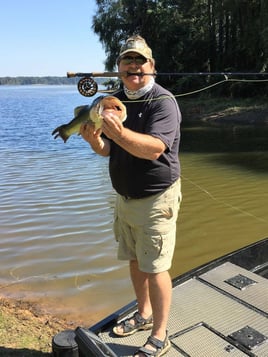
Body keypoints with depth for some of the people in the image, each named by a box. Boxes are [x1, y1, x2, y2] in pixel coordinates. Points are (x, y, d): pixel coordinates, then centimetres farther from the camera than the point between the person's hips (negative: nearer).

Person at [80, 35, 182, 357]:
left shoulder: (162, 101, -16)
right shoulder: (115, 100, 7)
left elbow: (154, 148, -31)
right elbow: (107, 150, 6)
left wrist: (120, 133, -47)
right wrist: (94, 139, -16)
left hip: (156, 200, -7)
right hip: (125, 197, 7)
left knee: (154, 268, 0)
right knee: (135, 261, 18)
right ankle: (144, 315, 39)